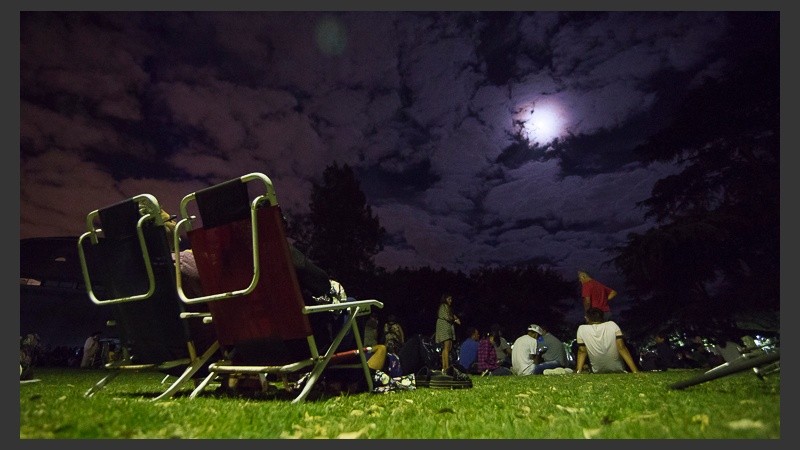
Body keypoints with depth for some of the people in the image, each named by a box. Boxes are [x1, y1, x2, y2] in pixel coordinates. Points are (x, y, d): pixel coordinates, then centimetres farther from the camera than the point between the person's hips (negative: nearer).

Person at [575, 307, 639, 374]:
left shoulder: (582, 329, -13)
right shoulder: (612, 325, -13)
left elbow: (582, 352, -11)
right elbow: (622, 348, -18)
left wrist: (578, 372, -5)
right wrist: (635, 372, -17)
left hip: (597, 372, 0)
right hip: (618, 370, 0)